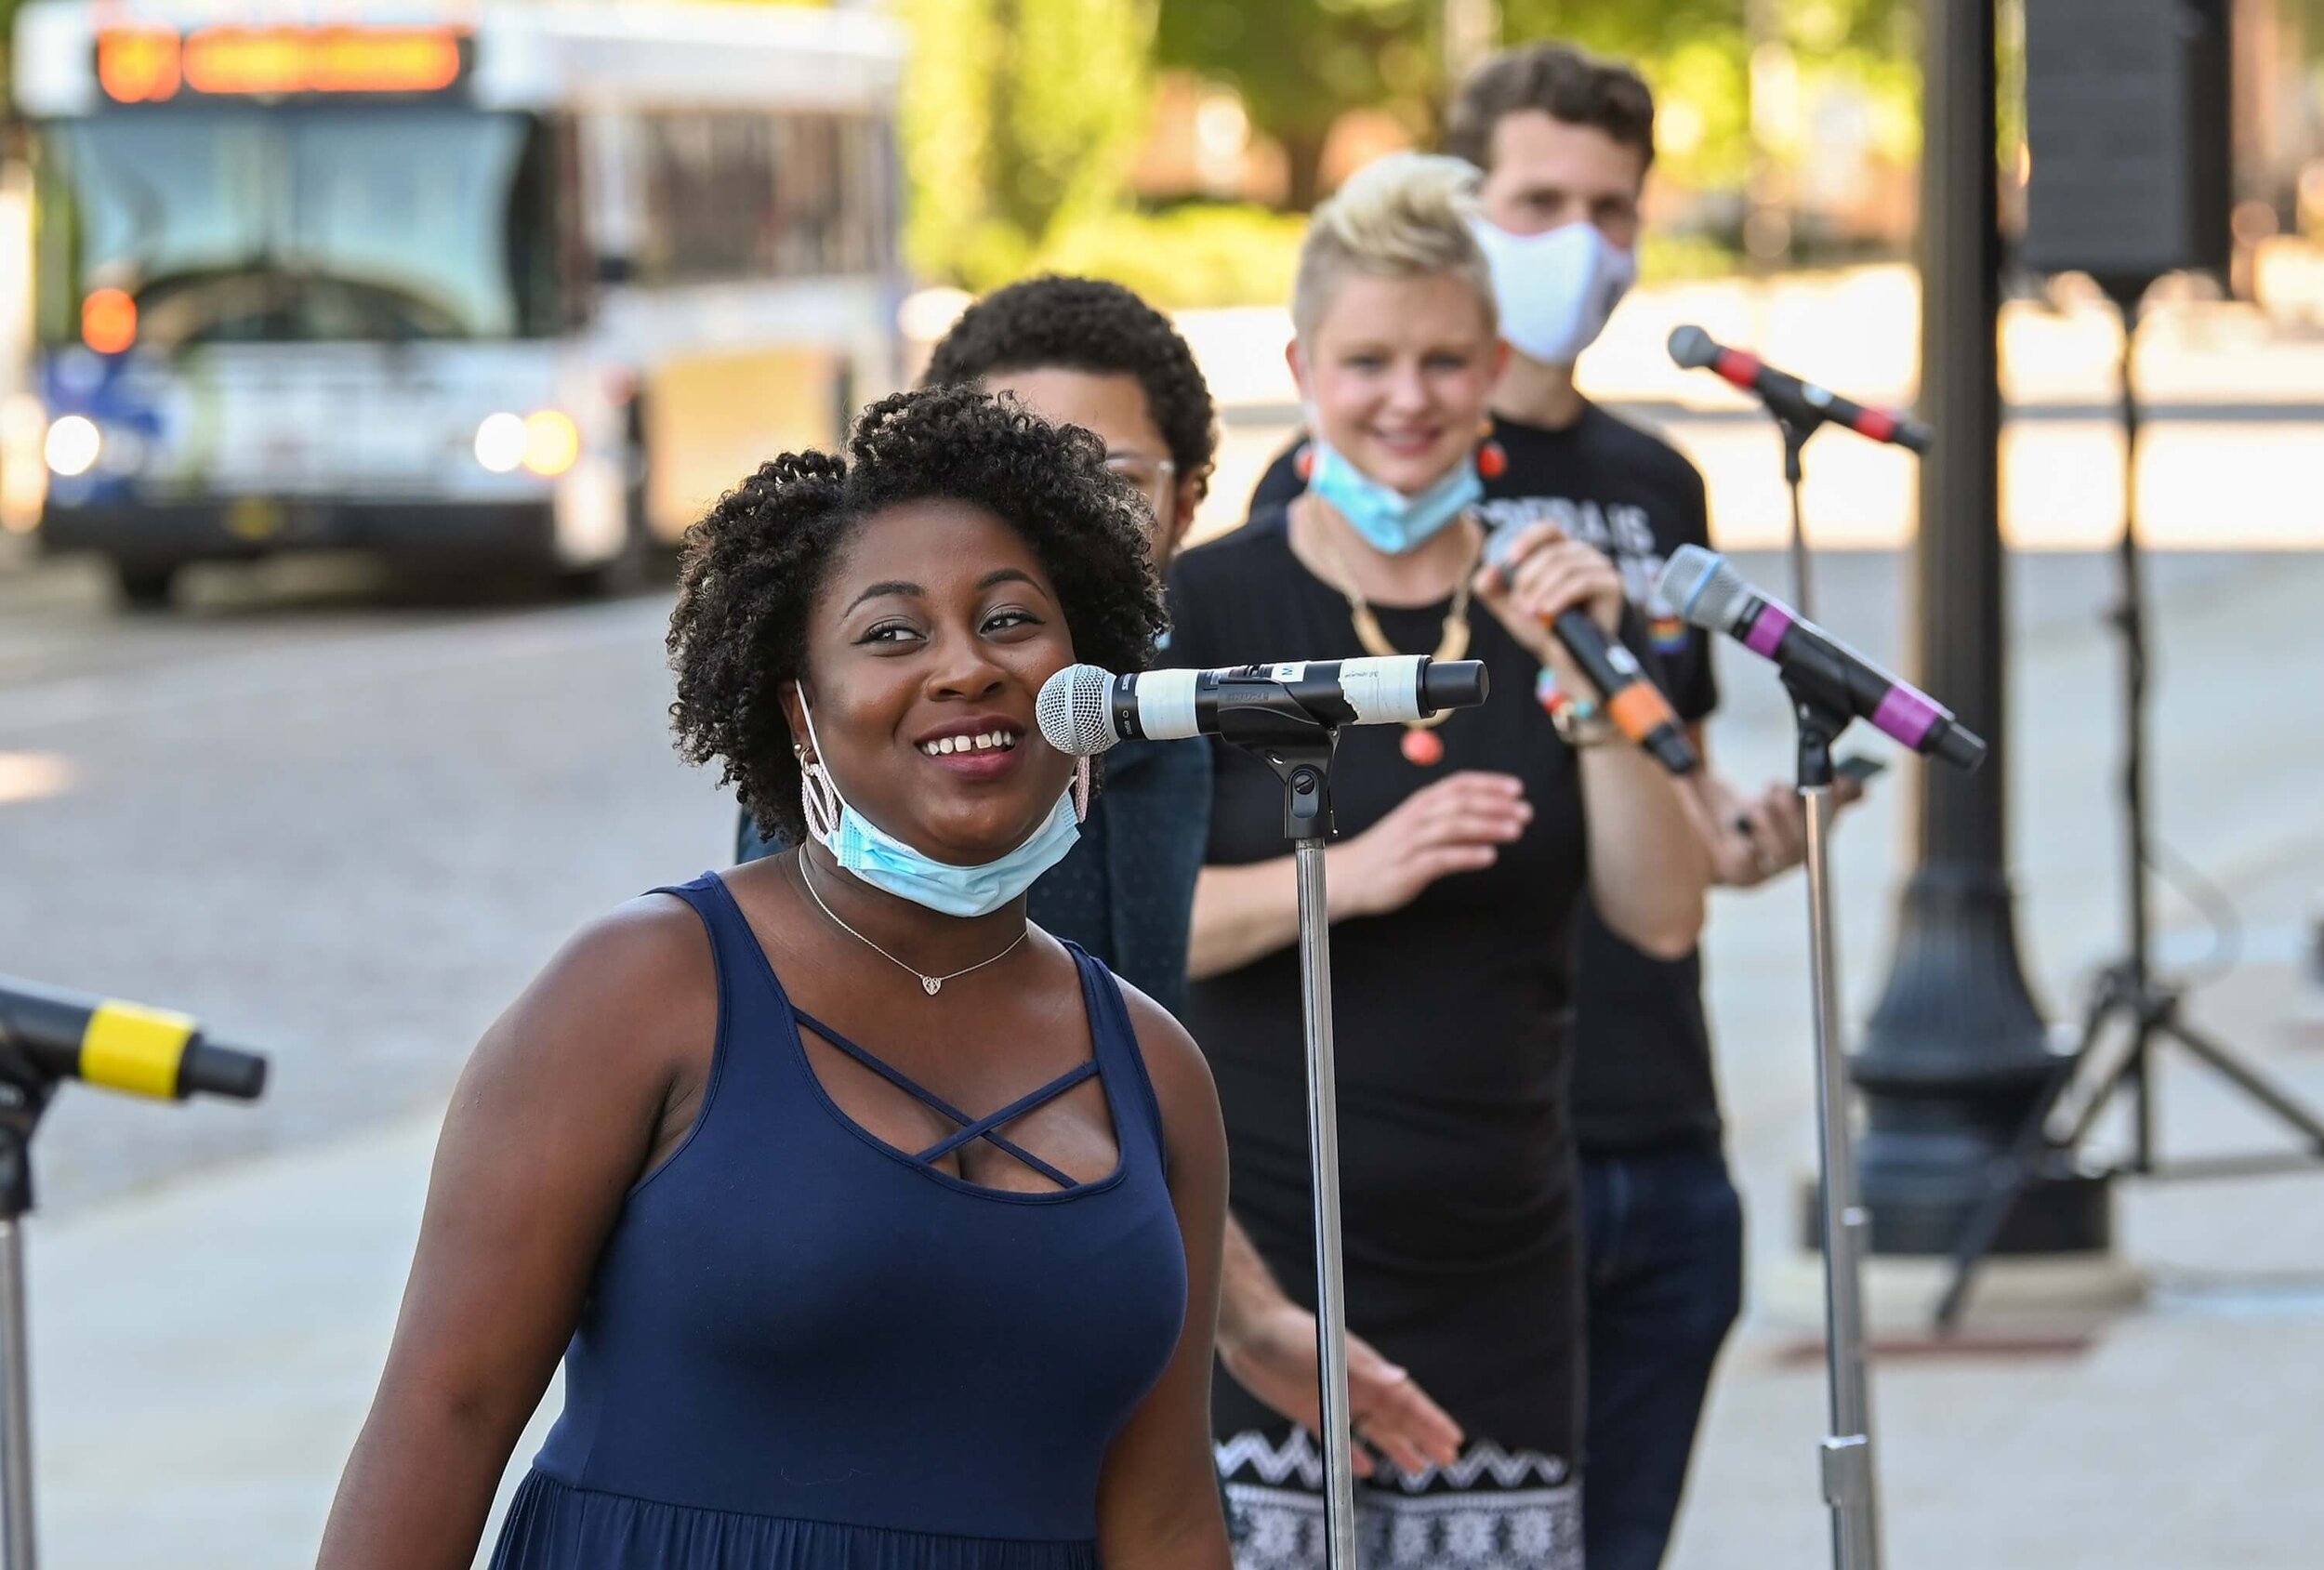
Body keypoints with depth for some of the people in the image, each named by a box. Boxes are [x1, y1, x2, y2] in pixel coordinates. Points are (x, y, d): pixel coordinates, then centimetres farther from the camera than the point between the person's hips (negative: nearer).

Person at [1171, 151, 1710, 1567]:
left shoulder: (1547, 606, 11)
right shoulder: (1209, 610, 0)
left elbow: (1666, 915, 4)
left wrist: (1587, 681, -8)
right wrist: (1350, 875, -20)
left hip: (1498, 1261, 4)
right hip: (1263, 1253, -4)